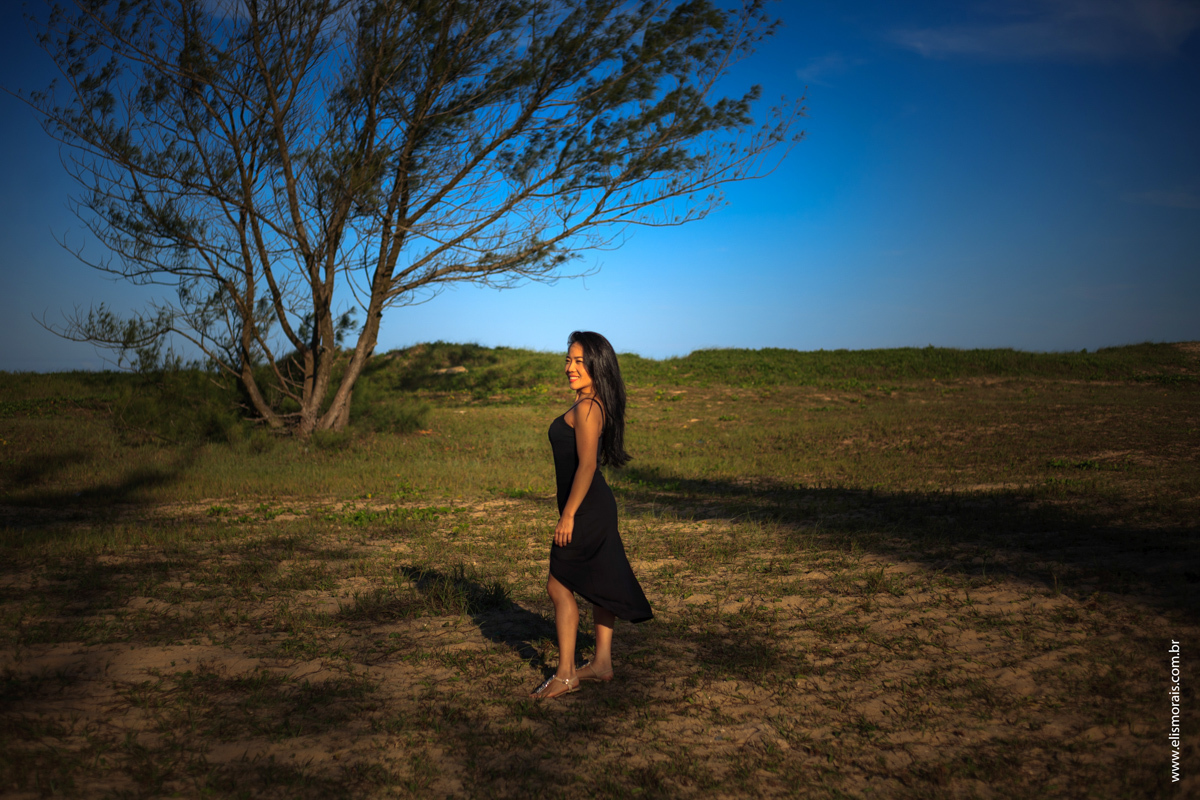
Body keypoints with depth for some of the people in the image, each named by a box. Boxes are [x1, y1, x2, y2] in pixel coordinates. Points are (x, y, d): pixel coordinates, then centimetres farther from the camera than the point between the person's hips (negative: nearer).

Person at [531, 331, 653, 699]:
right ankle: (602, 662, 28)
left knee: (559, 586, -3)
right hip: (598, 506, 10)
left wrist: (568, 515, -20)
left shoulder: (586, 407, -19)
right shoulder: (595, 403, 12)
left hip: (586, 508, -10)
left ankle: (565, 675, 5)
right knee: (598, 583, 17)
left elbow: (587, 465, -23)